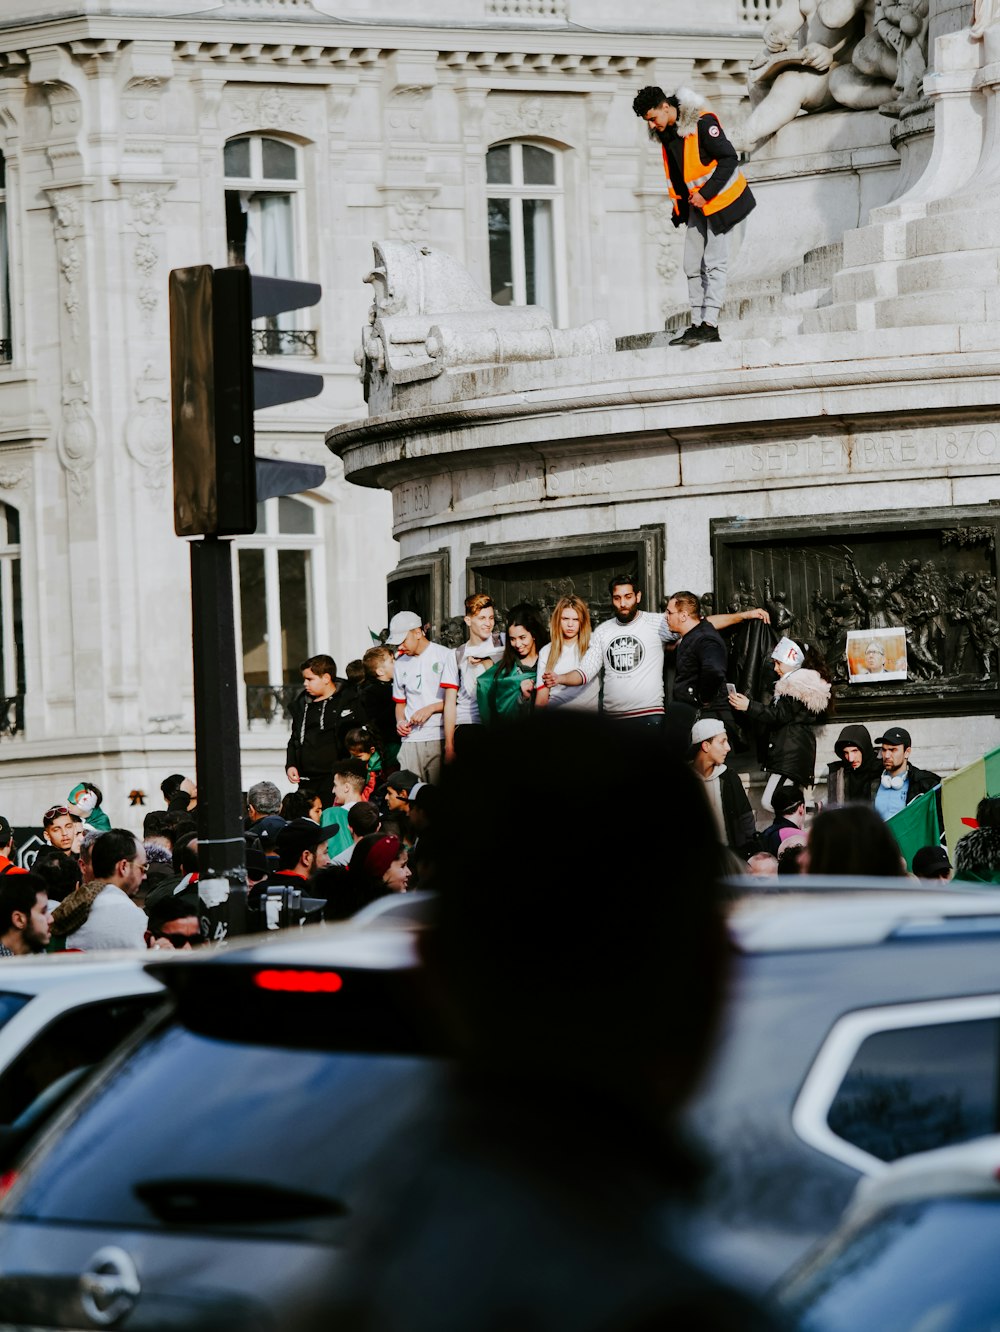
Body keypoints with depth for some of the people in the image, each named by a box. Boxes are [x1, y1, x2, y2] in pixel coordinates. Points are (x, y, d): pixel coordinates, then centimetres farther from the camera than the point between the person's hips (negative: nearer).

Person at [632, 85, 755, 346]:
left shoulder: (701, 123, -21)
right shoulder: (665, 131, 3)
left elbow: (730, 158, -20)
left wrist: (705, 194, -21)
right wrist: (679, 204, 8)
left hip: (719, 199, -8)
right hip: (695, 205, 8)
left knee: (714, 263, -9)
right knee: (692, 266, 5)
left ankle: (710, 325, -11)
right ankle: (697, 324, 8)